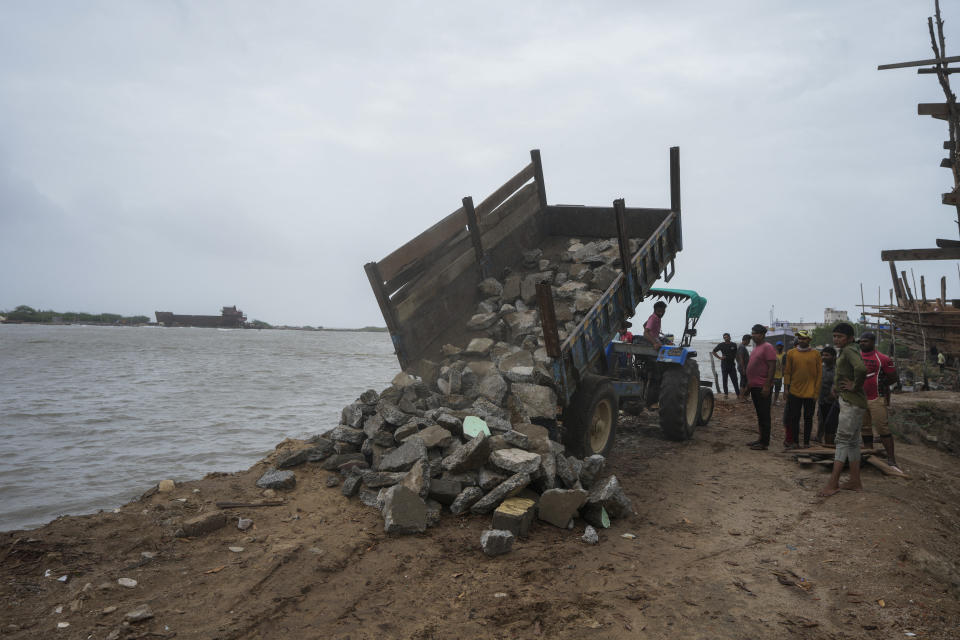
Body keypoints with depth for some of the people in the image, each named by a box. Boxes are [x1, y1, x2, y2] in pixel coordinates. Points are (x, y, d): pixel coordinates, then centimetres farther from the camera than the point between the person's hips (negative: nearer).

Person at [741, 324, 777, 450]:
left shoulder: (767, 347, -11)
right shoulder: (756, 347, 18)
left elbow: (772, 367, -17)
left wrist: (767, 386, -22)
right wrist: (747, 386, 22)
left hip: (762, 388, -9)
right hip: (754, 387, 9)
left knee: (764, 415, -4)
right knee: (759, 415, 14)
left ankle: (765, 442, 0)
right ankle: (761, 439, 21)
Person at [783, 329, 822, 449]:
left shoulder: (815, 354, 1)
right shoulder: (791, 353, 3)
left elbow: (819, 373, 2)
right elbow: (787, 372, 6)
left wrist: (816, 392, -3)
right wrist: (787, 388, 0)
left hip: (810, 393, -1)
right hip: (794, 392, 1)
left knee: (808, 418, 7)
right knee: (794, 418, 4)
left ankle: (806, 442, 16)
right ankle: (795, 442, 13)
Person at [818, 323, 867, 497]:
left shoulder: (849, 350, -14)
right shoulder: (843, 352, 16)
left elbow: (861, 368, -33)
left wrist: (855, 386, -21)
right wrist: (836, 386, 19)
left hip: (851, 403, -10)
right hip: (847, 401, 10)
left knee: (843, 440, -9)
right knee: (852, 442, 13)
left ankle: (833, 483, -8)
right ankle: (855, 482, 19)